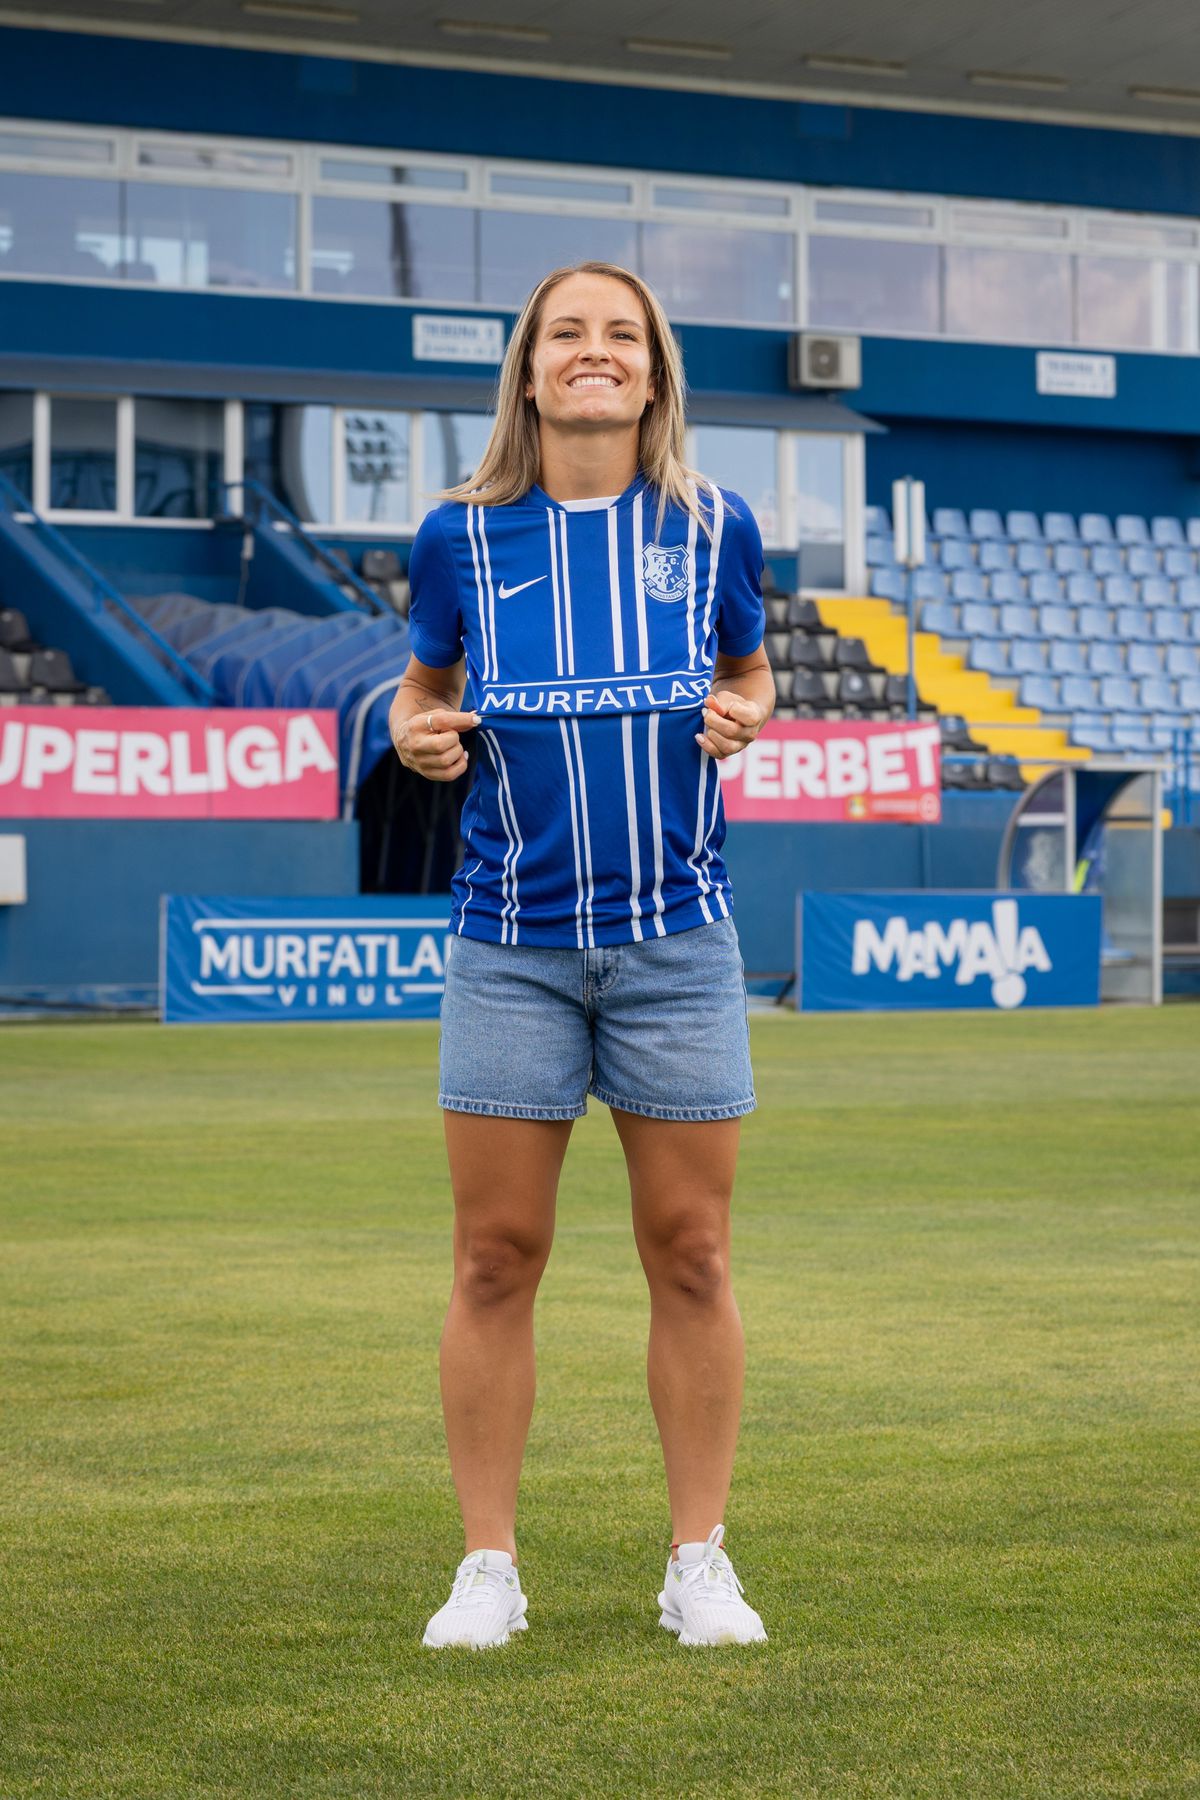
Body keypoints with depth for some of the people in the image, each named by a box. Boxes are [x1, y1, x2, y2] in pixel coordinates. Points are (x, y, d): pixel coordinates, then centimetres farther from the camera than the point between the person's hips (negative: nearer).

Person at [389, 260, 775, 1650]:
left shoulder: (713, 528, 2)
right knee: (495, 1257, 2)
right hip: (512, 947, 0)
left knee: (689, 1254, 4)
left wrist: (743, 717, -5)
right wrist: (419, 736, -6)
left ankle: (699, 1562, 15)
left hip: (677, 938, 0)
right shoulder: (462, 536, 1)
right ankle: (487, 1565, 13)